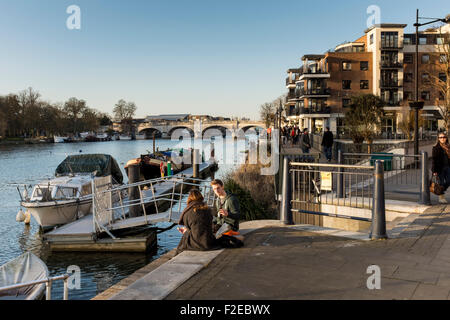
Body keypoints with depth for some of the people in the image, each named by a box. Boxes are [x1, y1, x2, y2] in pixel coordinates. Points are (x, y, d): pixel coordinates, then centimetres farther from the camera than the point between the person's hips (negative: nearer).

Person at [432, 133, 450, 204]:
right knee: (441, 182, 0)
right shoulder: (436, 148, -6)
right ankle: (441, 198, 11)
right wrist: (434, 170, -13)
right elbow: (434, 160, -8)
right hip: (440, 168, -5)